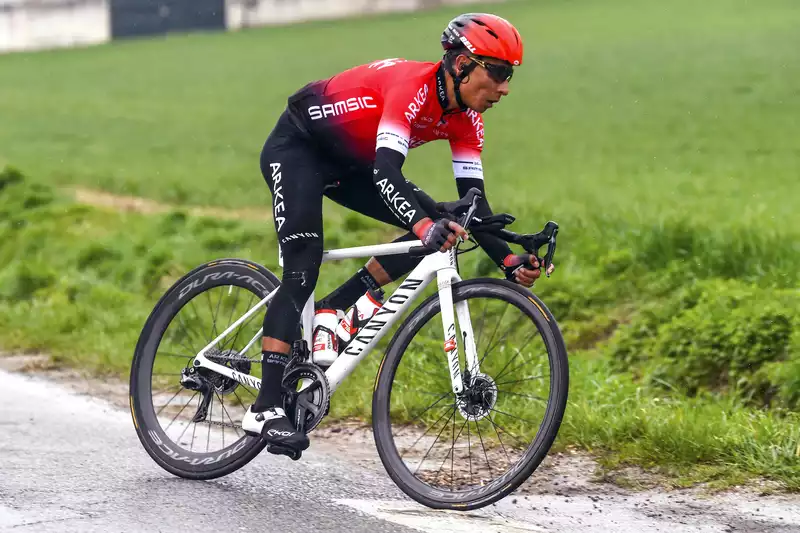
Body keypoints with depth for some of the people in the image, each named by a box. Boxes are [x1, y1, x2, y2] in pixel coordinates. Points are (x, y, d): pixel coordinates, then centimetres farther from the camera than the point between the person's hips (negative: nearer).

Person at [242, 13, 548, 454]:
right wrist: (425, 227, -60)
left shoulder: (464, 118, -9)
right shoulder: (413, 86, -33)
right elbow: (386, 173, -44)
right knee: (302, 272, -21)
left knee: (439, 227, -8)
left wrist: (508, 261, -20)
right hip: (297, 147, -8)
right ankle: (265, 409, -20)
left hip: (349, 164, 8)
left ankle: (330, 311, -4)